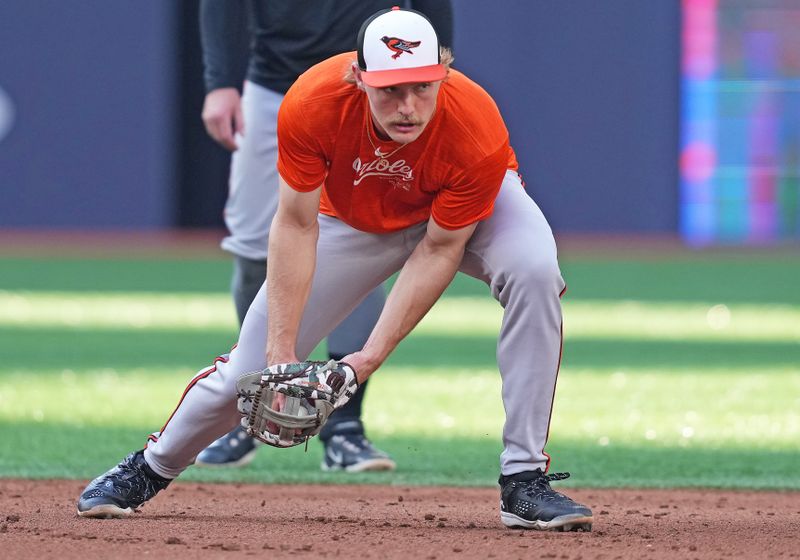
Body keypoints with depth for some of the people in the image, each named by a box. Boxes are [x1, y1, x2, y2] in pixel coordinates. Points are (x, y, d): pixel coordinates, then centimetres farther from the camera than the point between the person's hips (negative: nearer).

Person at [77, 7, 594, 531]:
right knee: (250, 368, 0)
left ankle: (525, 480, -26)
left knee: (534, 271, -33)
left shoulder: (478, 131, -39)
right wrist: (280, 353, -30)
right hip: (353, 220, 1)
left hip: (467, 208, -1)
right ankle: (151, 468, 31)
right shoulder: (312, 106, -36)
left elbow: (439, 250, -27)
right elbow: (295, 227, -26)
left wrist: (376, 353, -31)